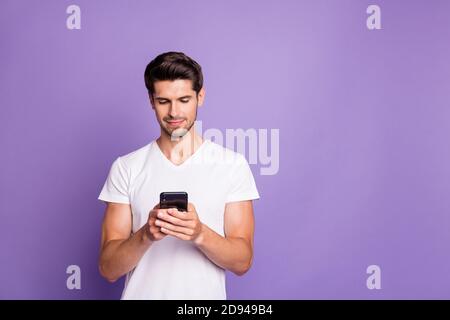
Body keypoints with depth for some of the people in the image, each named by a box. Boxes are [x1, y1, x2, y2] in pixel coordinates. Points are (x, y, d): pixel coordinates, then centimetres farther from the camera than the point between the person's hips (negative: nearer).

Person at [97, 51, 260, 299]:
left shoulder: (233, 164, -5)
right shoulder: (126, 168, -3)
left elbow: (242, 262, -8)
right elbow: (108, 268, -6)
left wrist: (200, 234, -25)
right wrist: (146, 234, -23)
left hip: (206, 294, 0)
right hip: (142, 292, 1)